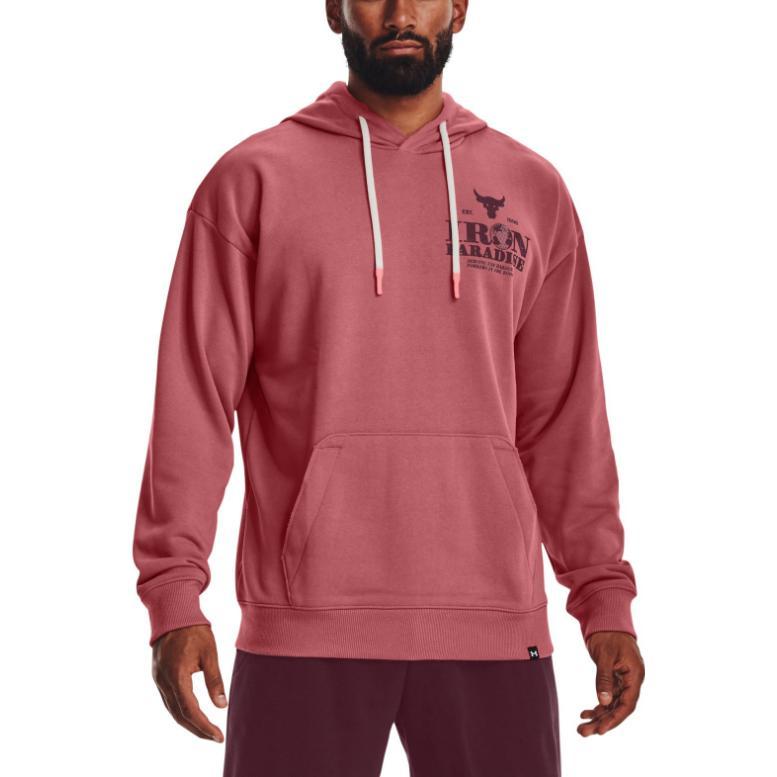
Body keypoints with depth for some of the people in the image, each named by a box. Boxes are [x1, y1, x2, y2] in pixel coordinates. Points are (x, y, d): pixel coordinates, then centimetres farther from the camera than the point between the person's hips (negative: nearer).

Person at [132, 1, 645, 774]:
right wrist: (173, 599, -7)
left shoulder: (532, 189, 11)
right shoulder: (252, 180, 4)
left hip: (493, 625, 2)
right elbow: (194, 397, 0)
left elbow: (563, 415, 12)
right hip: (304, 626, -2)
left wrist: (605, 596, 6)